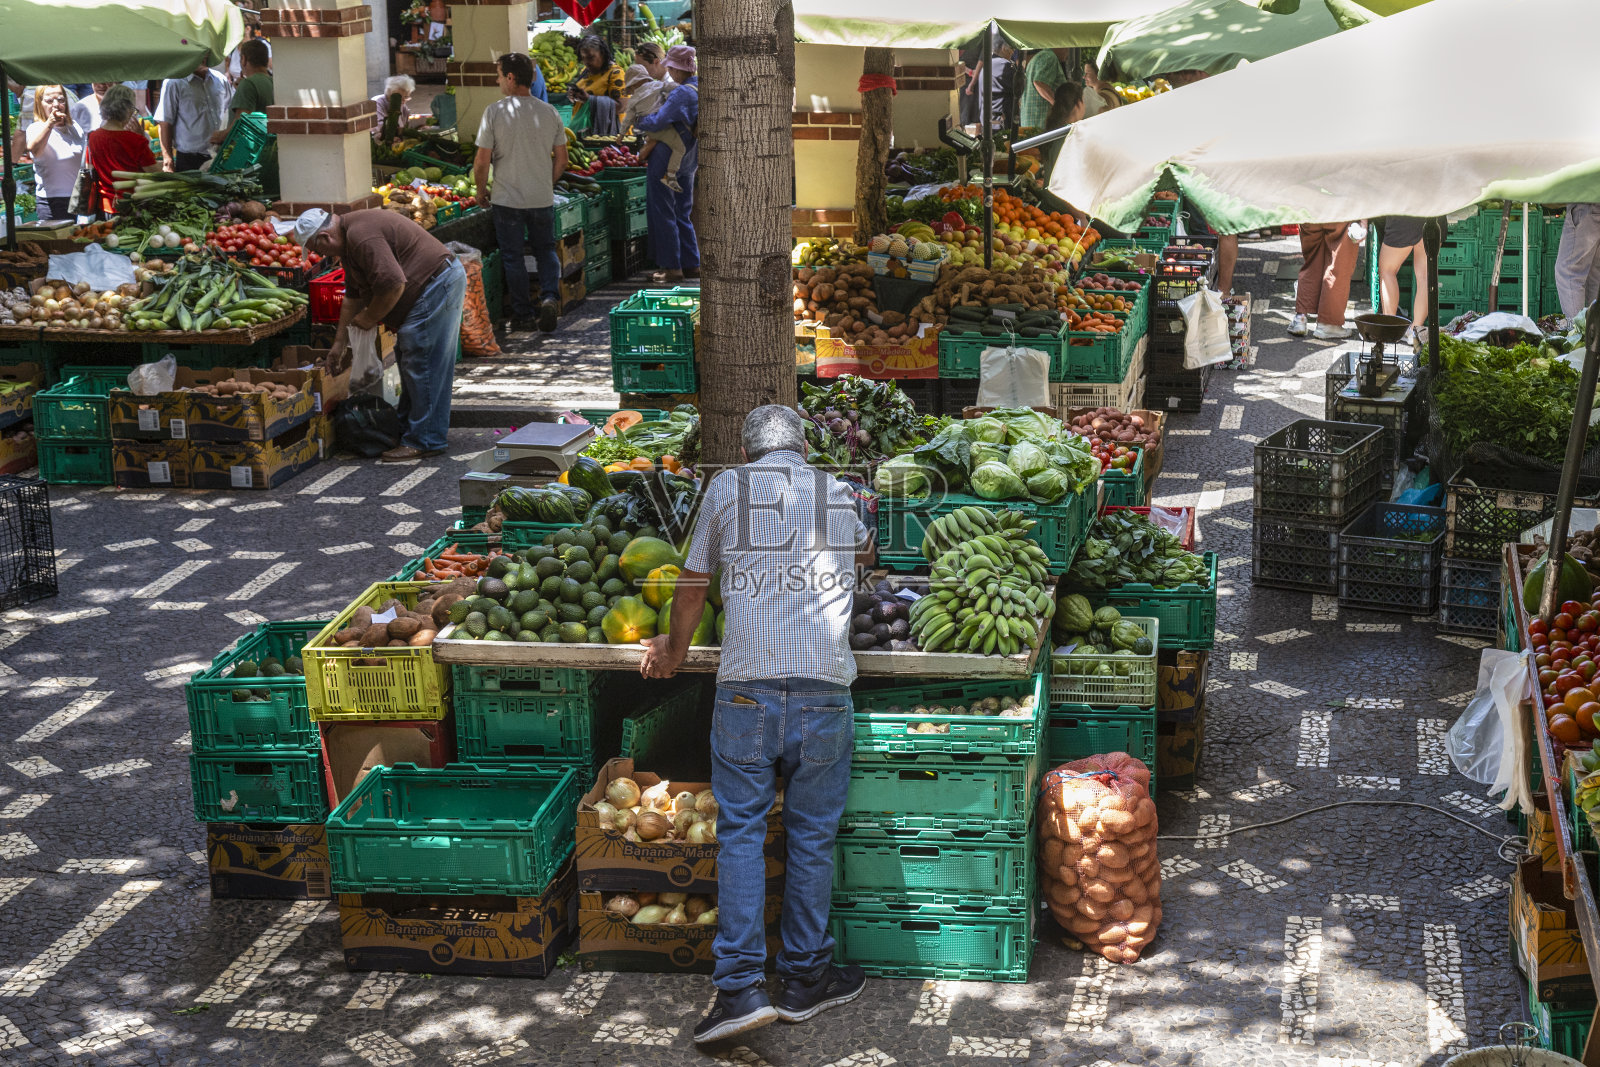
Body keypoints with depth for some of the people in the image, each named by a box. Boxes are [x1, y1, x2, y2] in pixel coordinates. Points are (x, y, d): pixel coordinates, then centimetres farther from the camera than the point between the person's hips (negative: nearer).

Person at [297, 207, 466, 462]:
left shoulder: (362, 238, -21)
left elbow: (393, 285, -28)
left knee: (421, 363, -9)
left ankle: (424, 441, -5)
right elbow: (353, 295, 23)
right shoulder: (349, 238, 15)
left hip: (438, 285, -11)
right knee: (408, 359, 17)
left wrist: (369, 318, -12)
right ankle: (406, 429, 26)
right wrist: (339, 342, 24)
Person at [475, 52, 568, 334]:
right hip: (543, 199, 3)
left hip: (507, 199, -3)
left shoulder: (495, 111, -11)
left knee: (512, 257, 8)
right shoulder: (549, 112, 0)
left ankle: (522, 315, 12)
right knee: (546, 250, 18)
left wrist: (481, 190, 5)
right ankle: (550, 297, -4)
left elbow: (482, 160, -11)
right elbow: (561, 160, 5)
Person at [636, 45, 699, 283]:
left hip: (666, 162, -9)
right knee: (682, 214, 16)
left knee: (663, 214, 1)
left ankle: (672, 267, 2)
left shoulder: (683, 93, -22)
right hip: (688, 163, 9)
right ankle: (691, 264, 17)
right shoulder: (702, 90, 5)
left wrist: (636, 123, -7)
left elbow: (657, 123, -26)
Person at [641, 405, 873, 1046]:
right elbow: (866, 553, 37)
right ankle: (805, 979, 20)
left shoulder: (727, 489, 8)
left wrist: (674, 650, 31)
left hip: (746, 689, -1)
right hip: (825, 692, 1)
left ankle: (740, 986, -4)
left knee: (740, 834, 4)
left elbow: (693, 584, 14)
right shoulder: (838, 494, 14)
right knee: (812, 838, 11)